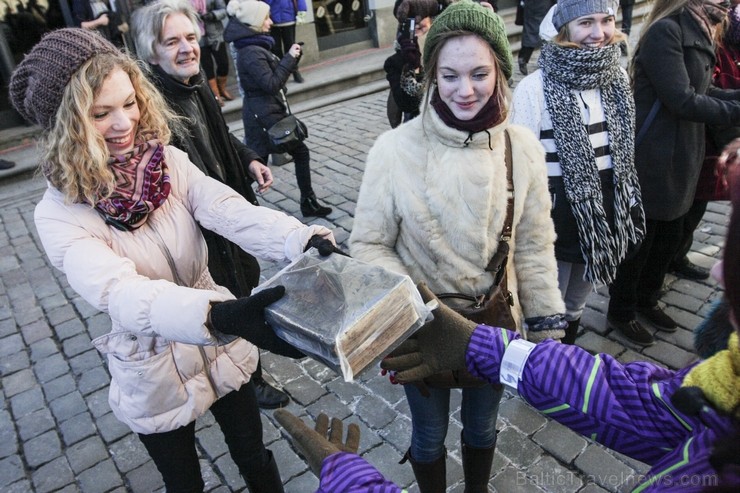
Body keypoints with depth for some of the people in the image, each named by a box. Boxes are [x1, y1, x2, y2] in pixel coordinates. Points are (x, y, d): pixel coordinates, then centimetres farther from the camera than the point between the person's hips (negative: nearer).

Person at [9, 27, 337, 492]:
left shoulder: (170, 163, -12)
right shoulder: (59, 215, -21)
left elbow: (233, 213, -27)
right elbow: (120, 293, -38)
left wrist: (306, 242, -47)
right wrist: (221, 315, -57)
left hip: (223, 347, 3)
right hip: (153, 373, -2)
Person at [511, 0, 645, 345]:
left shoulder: (618, 78, 2)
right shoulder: (535, 88, -17)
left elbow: (625, 150, 11)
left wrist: (630, 206, 13)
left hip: (607, 214, 6)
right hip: (557, 216, -5)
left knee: (575, 306, 23)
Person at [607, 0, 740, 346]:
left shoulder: (696, 31, 10)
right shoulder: (666, 31, -18)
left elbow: (701, 91, 10)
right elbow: (683, 100, -22)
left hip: (682, 160, 9)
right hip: (652, 162, -9)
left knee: (669, 238, 20)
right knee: (640, 240, 6)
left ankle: (646, 299, 40)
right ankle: (621, 313, 26)